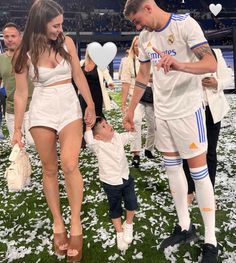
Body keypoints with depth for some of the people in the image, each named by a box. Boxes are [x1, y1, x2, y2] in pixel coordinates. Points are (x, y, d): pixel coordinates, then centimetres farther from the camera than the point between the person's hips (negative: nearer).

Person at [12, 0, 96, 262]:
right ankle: (57, 222, 22)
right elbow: (21, 93, 0)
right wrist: (17, 129, 1)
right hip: (41, 112, 0)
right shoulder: (24, 53, -4)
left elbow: (79, 76, 9)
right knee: (50, 169, 7)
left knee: (69, 165, -15)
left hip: (70, 107, 1)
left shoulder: (67, 42, 0)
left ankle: (76, 224, 0)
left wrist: (90, 105, 11)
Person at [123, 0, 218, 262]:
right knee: (172, 168, 11)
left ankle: (210, 241, 12)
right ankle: (185, 227, 26)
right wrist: (130, 111, 17)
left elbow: (211, 64, -20)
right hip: (162, 112, 7)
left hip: (187, 110, -6)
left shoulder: (185, 23, -11)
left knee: (198, 172, -1)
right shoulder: (145, 37, 9)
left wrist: (180, 65, -39)